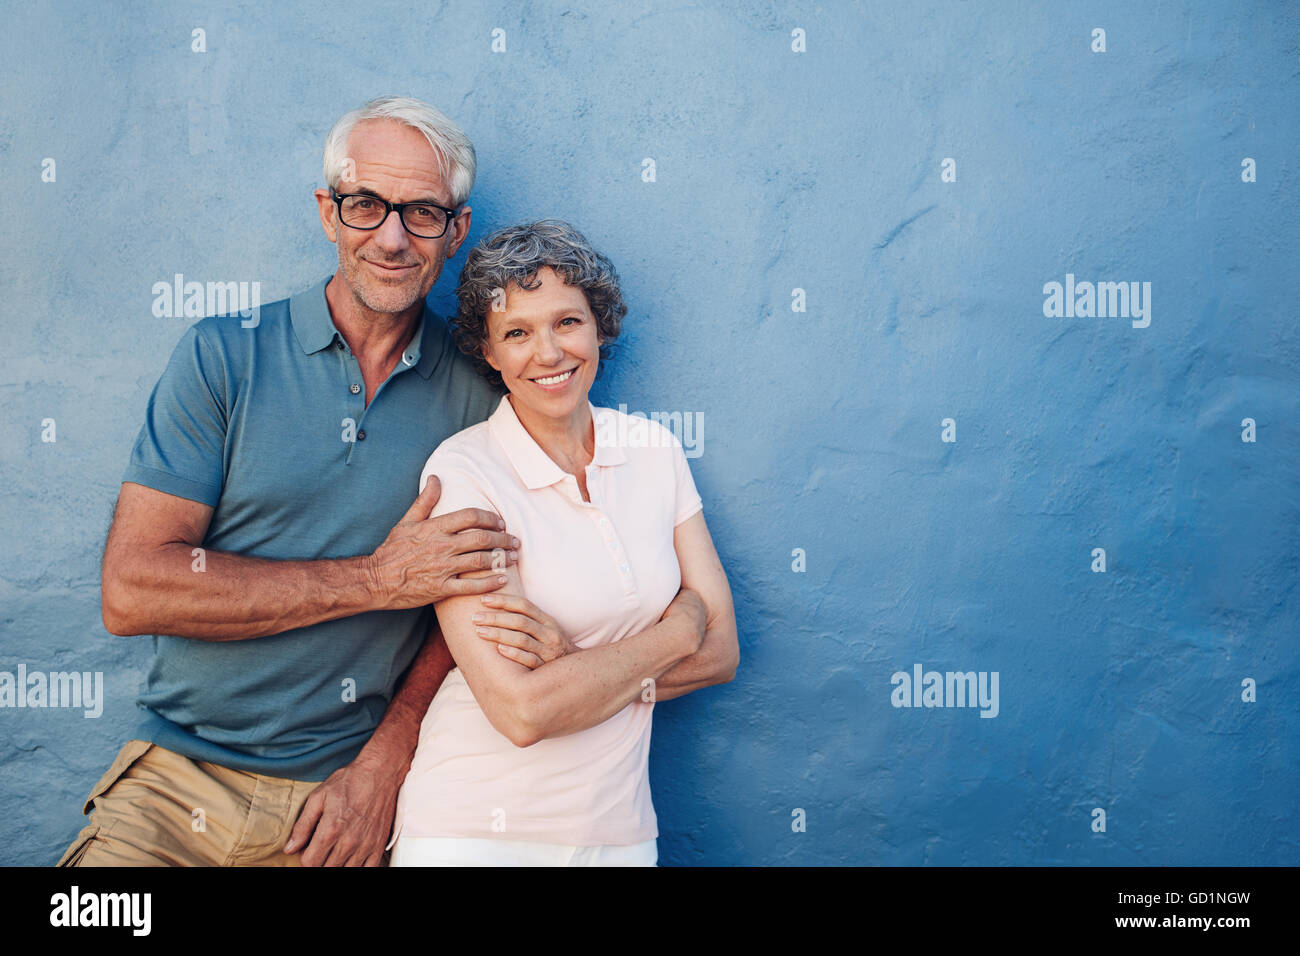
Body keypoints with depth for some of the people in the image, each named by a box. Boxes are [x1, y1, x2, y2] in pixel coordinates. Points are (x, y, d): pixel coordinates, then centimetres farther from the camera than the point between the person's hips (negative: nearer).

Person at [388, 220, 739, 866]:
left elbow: (721, 651, -2)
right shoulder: (464, 472, -14)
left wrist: (572, 663, -16)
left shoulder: (654, 450, 0)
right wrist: (675, 633, -11)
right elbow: (523, 710, -21)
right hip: (476, 830, -4)